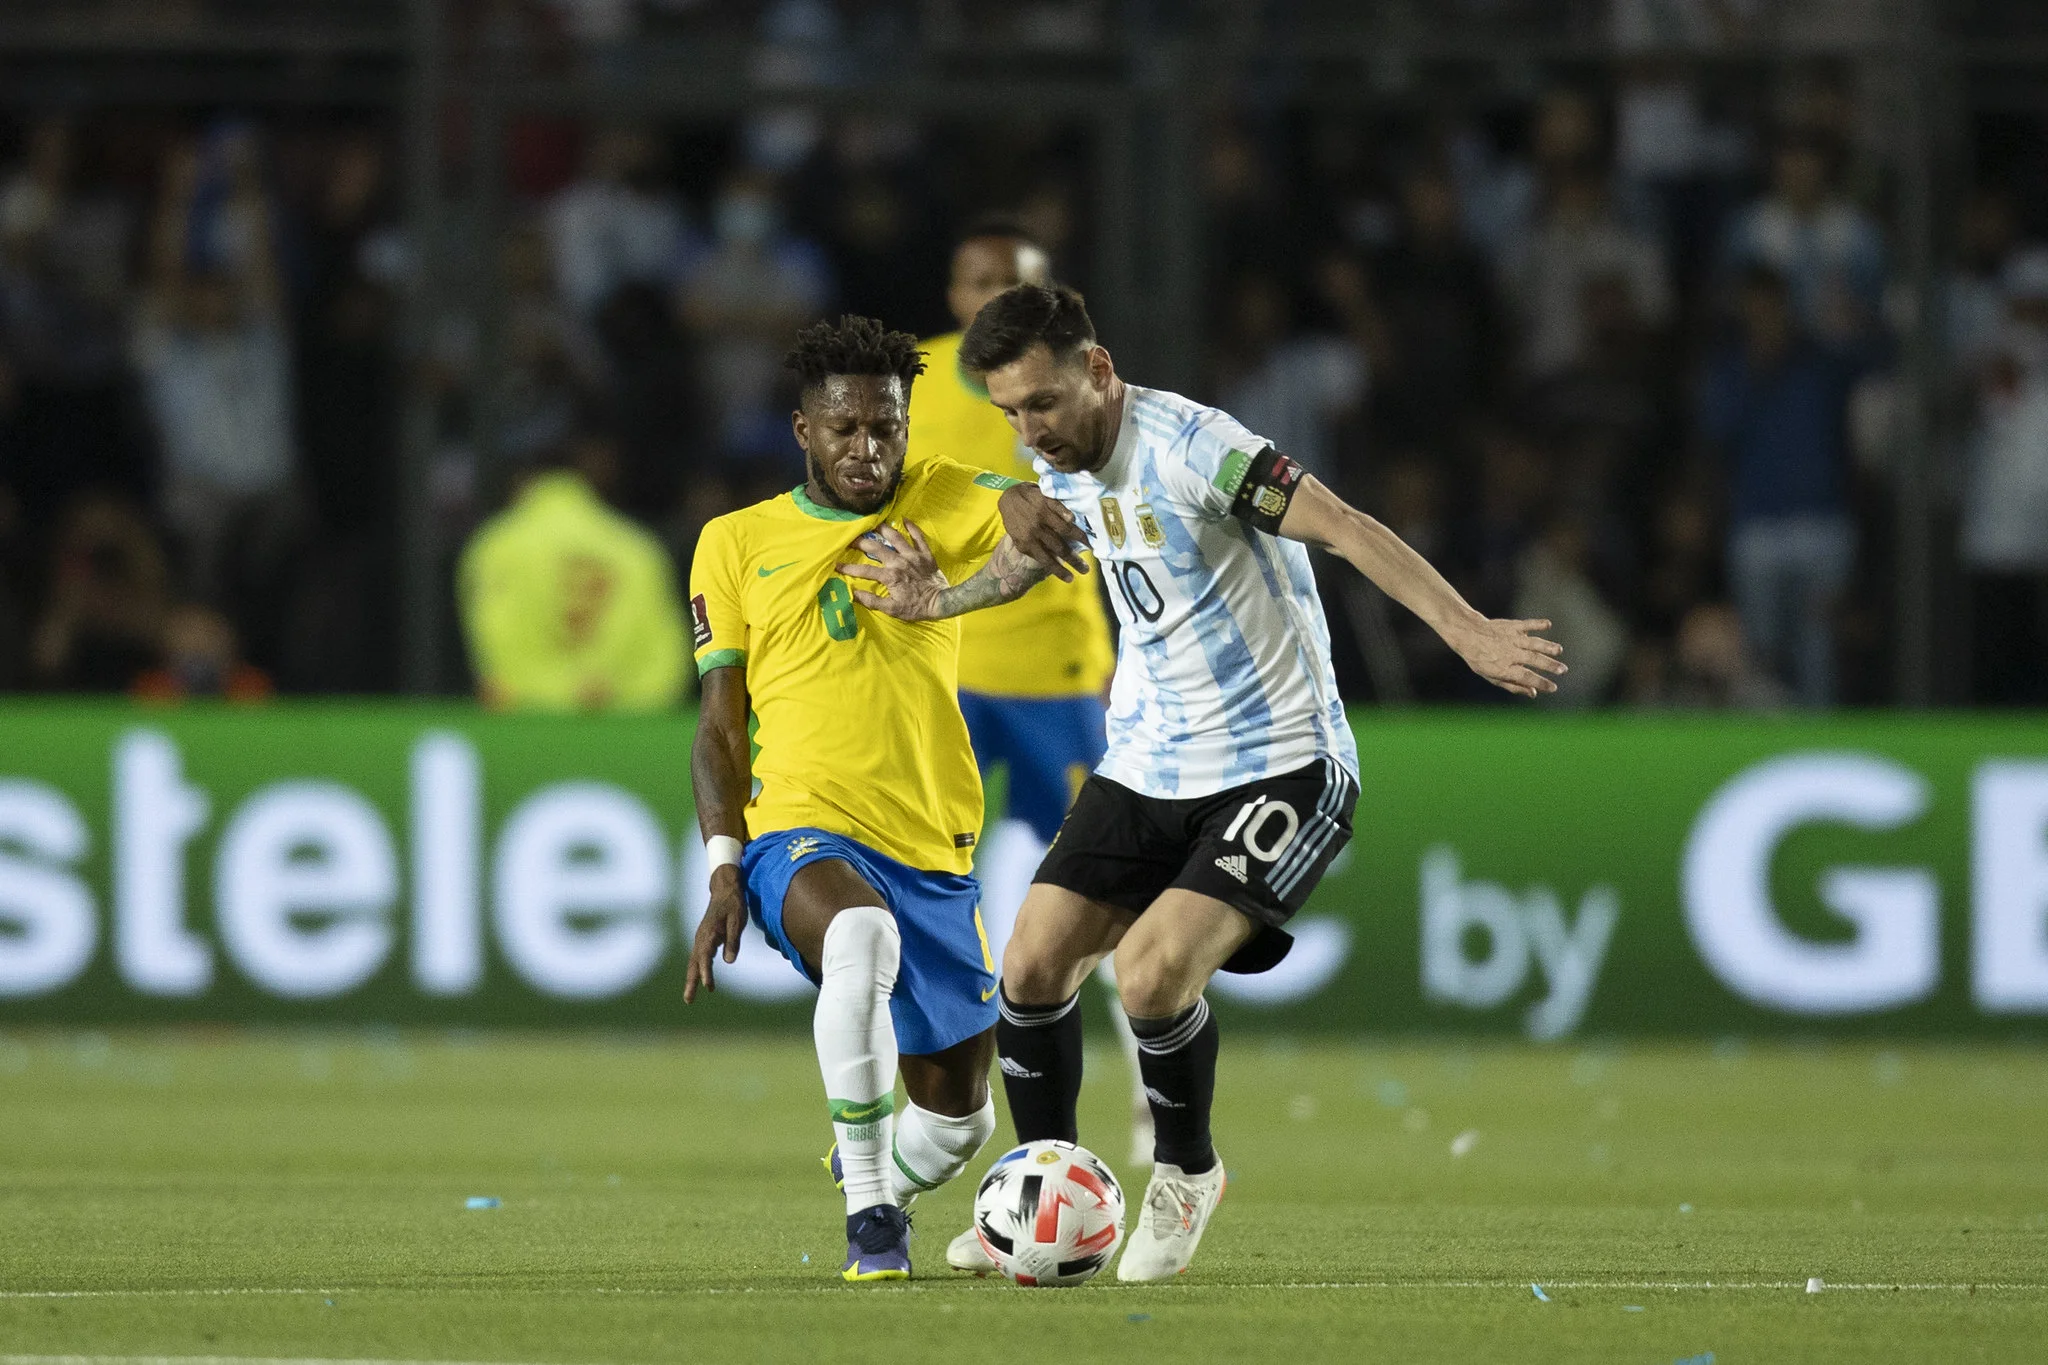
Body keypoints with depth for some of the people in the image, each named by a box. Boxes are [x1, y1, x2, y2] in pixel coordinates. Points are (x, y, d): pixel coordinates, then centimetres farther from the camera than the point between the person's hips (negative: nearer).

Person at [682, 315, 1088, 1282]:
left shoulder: (936, 503, 7)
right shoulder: (737, 543, 7)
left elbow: (1024, 515, -14)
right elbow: (720, 722, 7)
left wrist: (1025, 506, -40)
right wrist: (723, 872, -5)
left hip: (934, 852, 3)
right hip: (799, 833, -3)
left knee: (956, 1113, 9)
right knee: (861, 935, -39)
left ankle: (871, 1192, 45)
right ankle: (869, 1221, -32)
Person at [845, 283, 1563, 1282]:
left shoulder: (1188, 444, -21)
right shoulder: (1062, 469, 4)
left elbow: (1343, 528, -27)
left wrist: (1469, 633, -34)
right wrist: (939, 600, 18)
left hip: (1280, 767, -8)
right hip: (1145, 768, 8)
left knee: (1151, 974, -22)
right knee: (1033, 967, -3)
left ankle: (1185, 1176, 6)